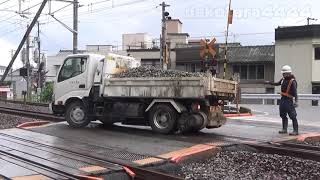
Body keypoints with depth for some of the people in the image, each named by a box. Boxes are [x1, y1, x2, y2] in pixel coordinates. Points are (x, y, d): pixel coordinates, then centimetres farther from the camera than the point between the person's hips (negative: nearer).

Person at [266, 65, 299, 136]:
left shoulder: (292, 81, -16)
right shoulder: (283, 79, 7)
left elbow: (295, 92, -24)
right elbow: (277, 84, 27)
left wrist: (296, 101, -33)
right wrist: (269, 83, 25)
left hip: (288, 100, -9)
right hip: (283, 99, 9)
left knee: (292, 116, -7)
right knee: (283, 115, 15)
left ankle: (296, 131, -3)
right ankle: (284, 129, 26)